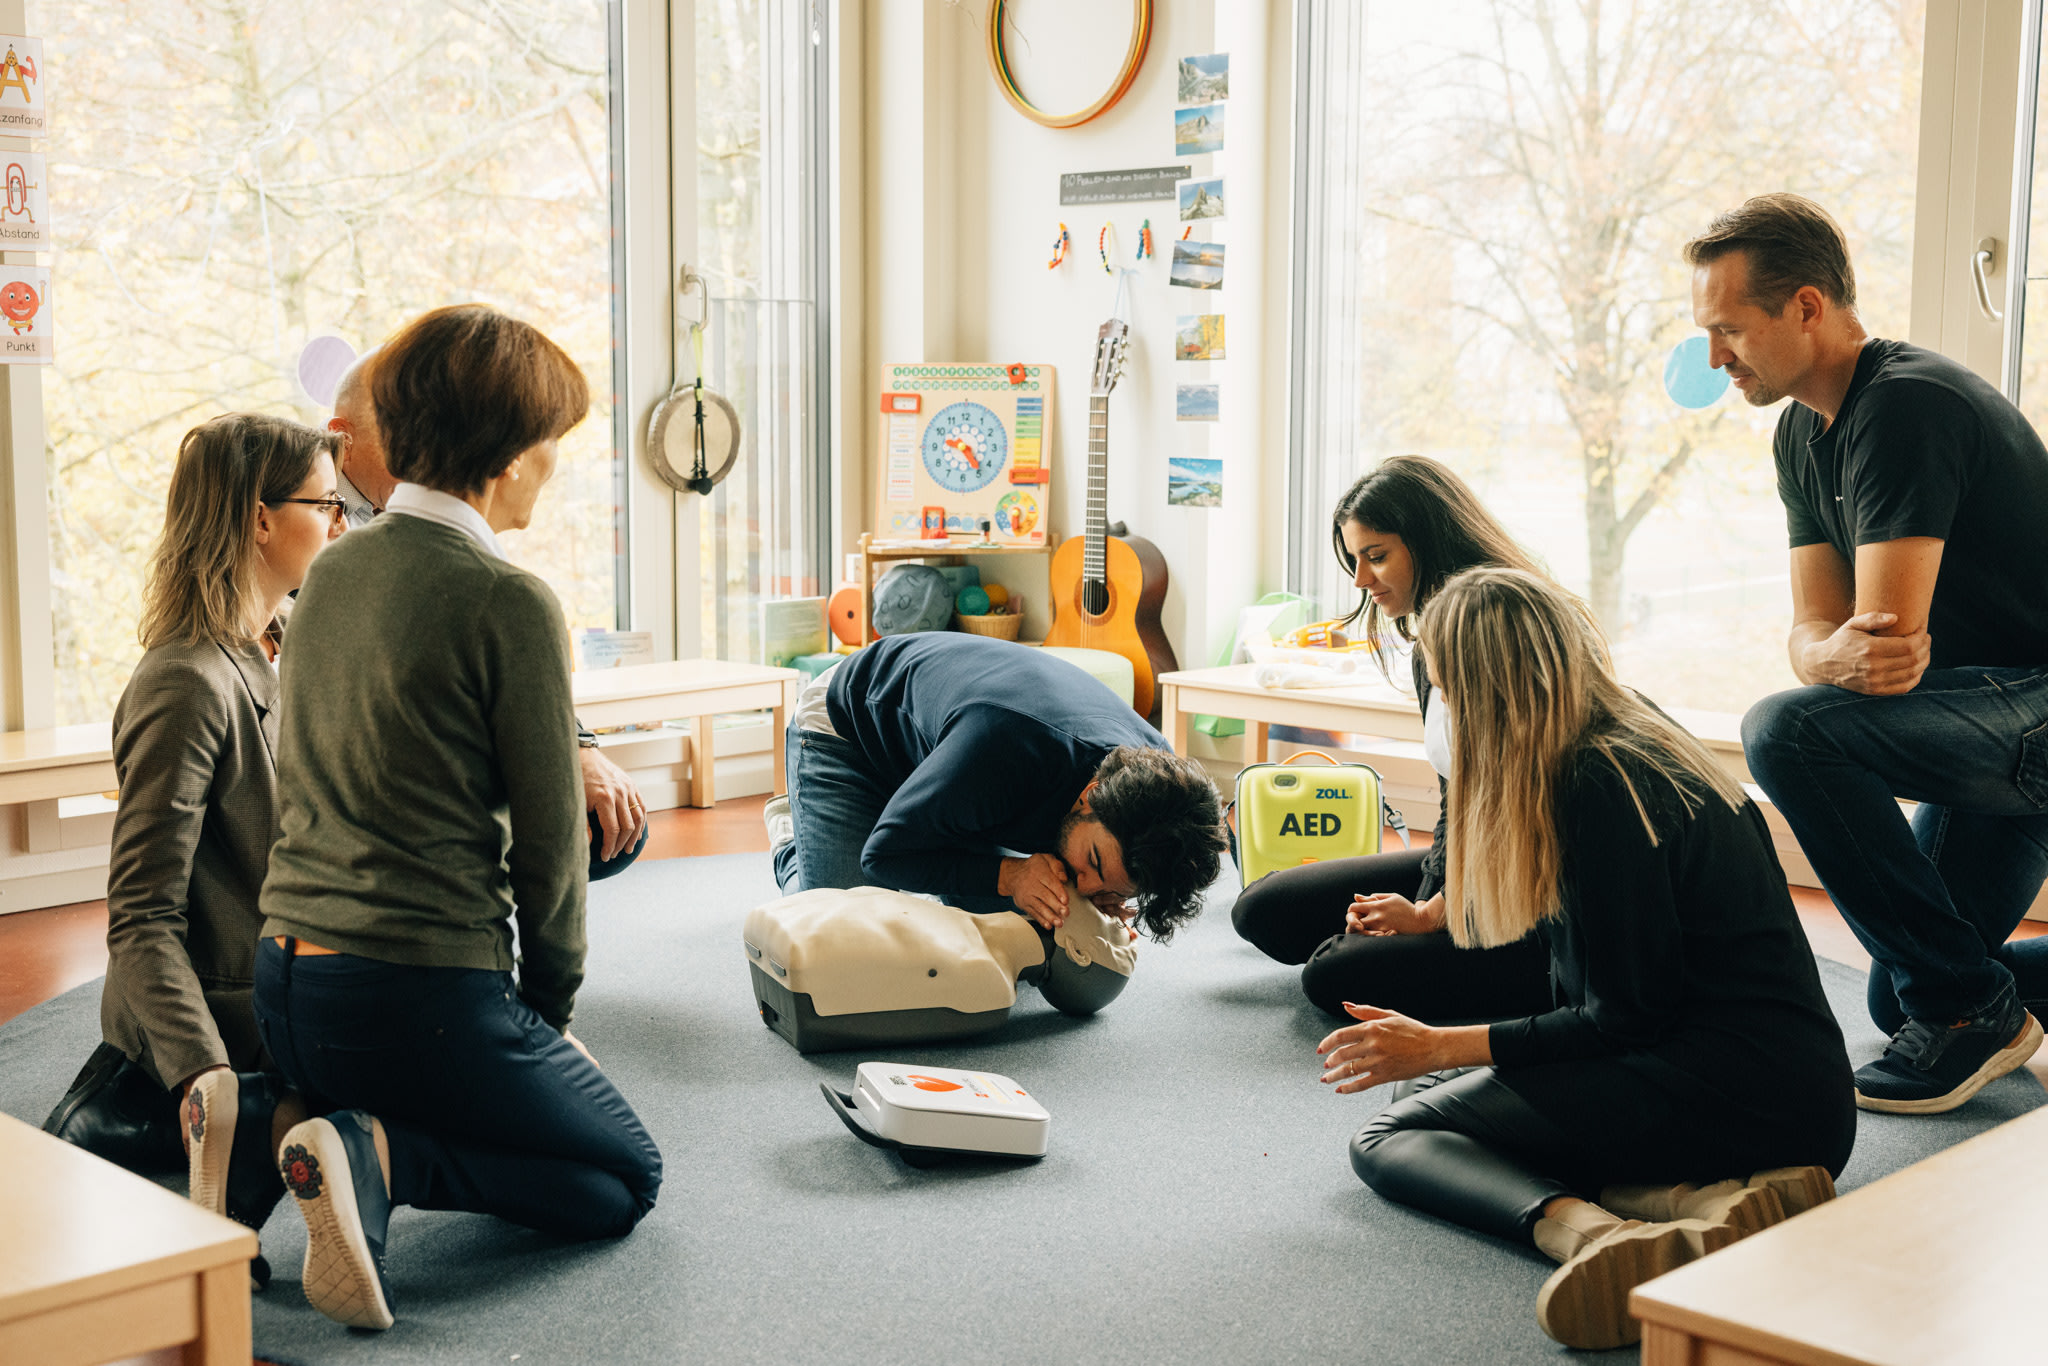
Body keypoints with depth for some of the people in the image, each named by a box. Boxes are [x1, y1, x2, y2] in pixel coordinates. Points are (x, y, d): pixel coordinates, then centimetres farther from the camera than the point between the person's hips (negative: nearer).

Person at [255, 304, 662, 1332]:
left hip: (284, 986, 8)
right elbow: (549, 842, -10)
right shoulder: (508, 603, -15)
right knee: (628, 1177, 11)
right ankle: (383, 1155, -13)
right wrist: (549, 1010, 6)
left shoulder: (332, 573, 9)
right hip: (418, 994, -8)